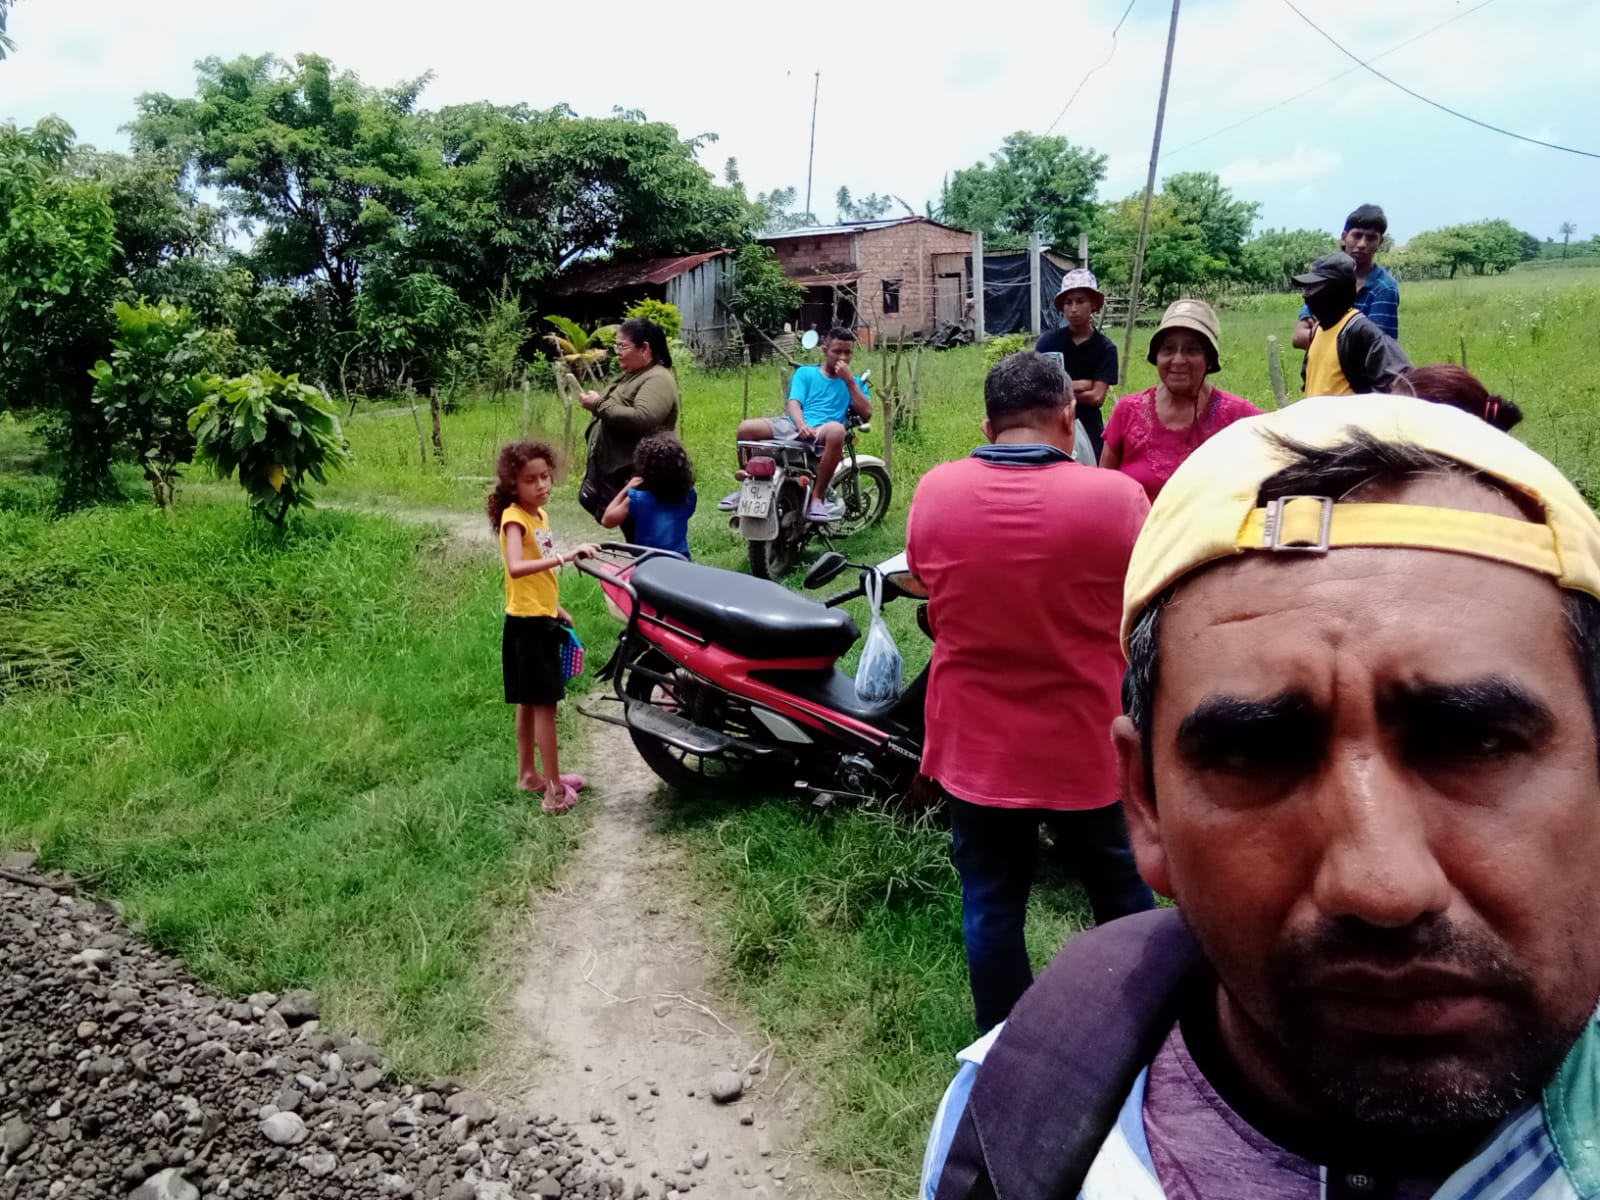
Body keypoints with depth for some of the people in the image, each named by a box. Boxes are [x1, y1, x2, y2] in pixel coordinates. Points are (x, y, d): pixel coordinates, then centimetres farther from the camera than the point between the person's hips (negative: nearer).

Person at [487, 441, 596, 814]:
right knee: (544, 704, -6)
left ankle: (529, 774, 28)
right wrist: (564, 557, -42)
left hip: (541, 619, 9)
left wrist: (557, 607, 22)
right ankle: (554, 790, -1)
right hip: (527, 624, -9)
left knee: (530, 702, 17)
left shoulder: (539, 514, 10)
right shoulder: (514, 518, -17)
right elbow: (516, 568, -35)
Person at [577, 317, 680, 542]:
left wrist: (599, 404, -23)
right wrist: (597, 404, 10)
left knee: (637, 538, -4)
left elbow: (641, 419, -33)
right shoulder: (631, 375, 15)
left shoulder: (657, 380, -17)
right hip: (612, 467, 11)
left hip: (634, 475, -11)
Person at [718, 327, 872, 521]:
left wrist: (849, 380, 1)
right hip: (793, 425, 1)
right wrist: (801, 424, -18)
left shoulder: (853, 382, 22)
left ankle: (817, 497, -31)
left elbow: (866, 414, 6)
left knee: (836, 430, -40)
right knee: (746, 428, -24)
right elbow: (793, 403, 4)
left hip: (822, 433, -1)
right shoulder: (805, 373, 21)